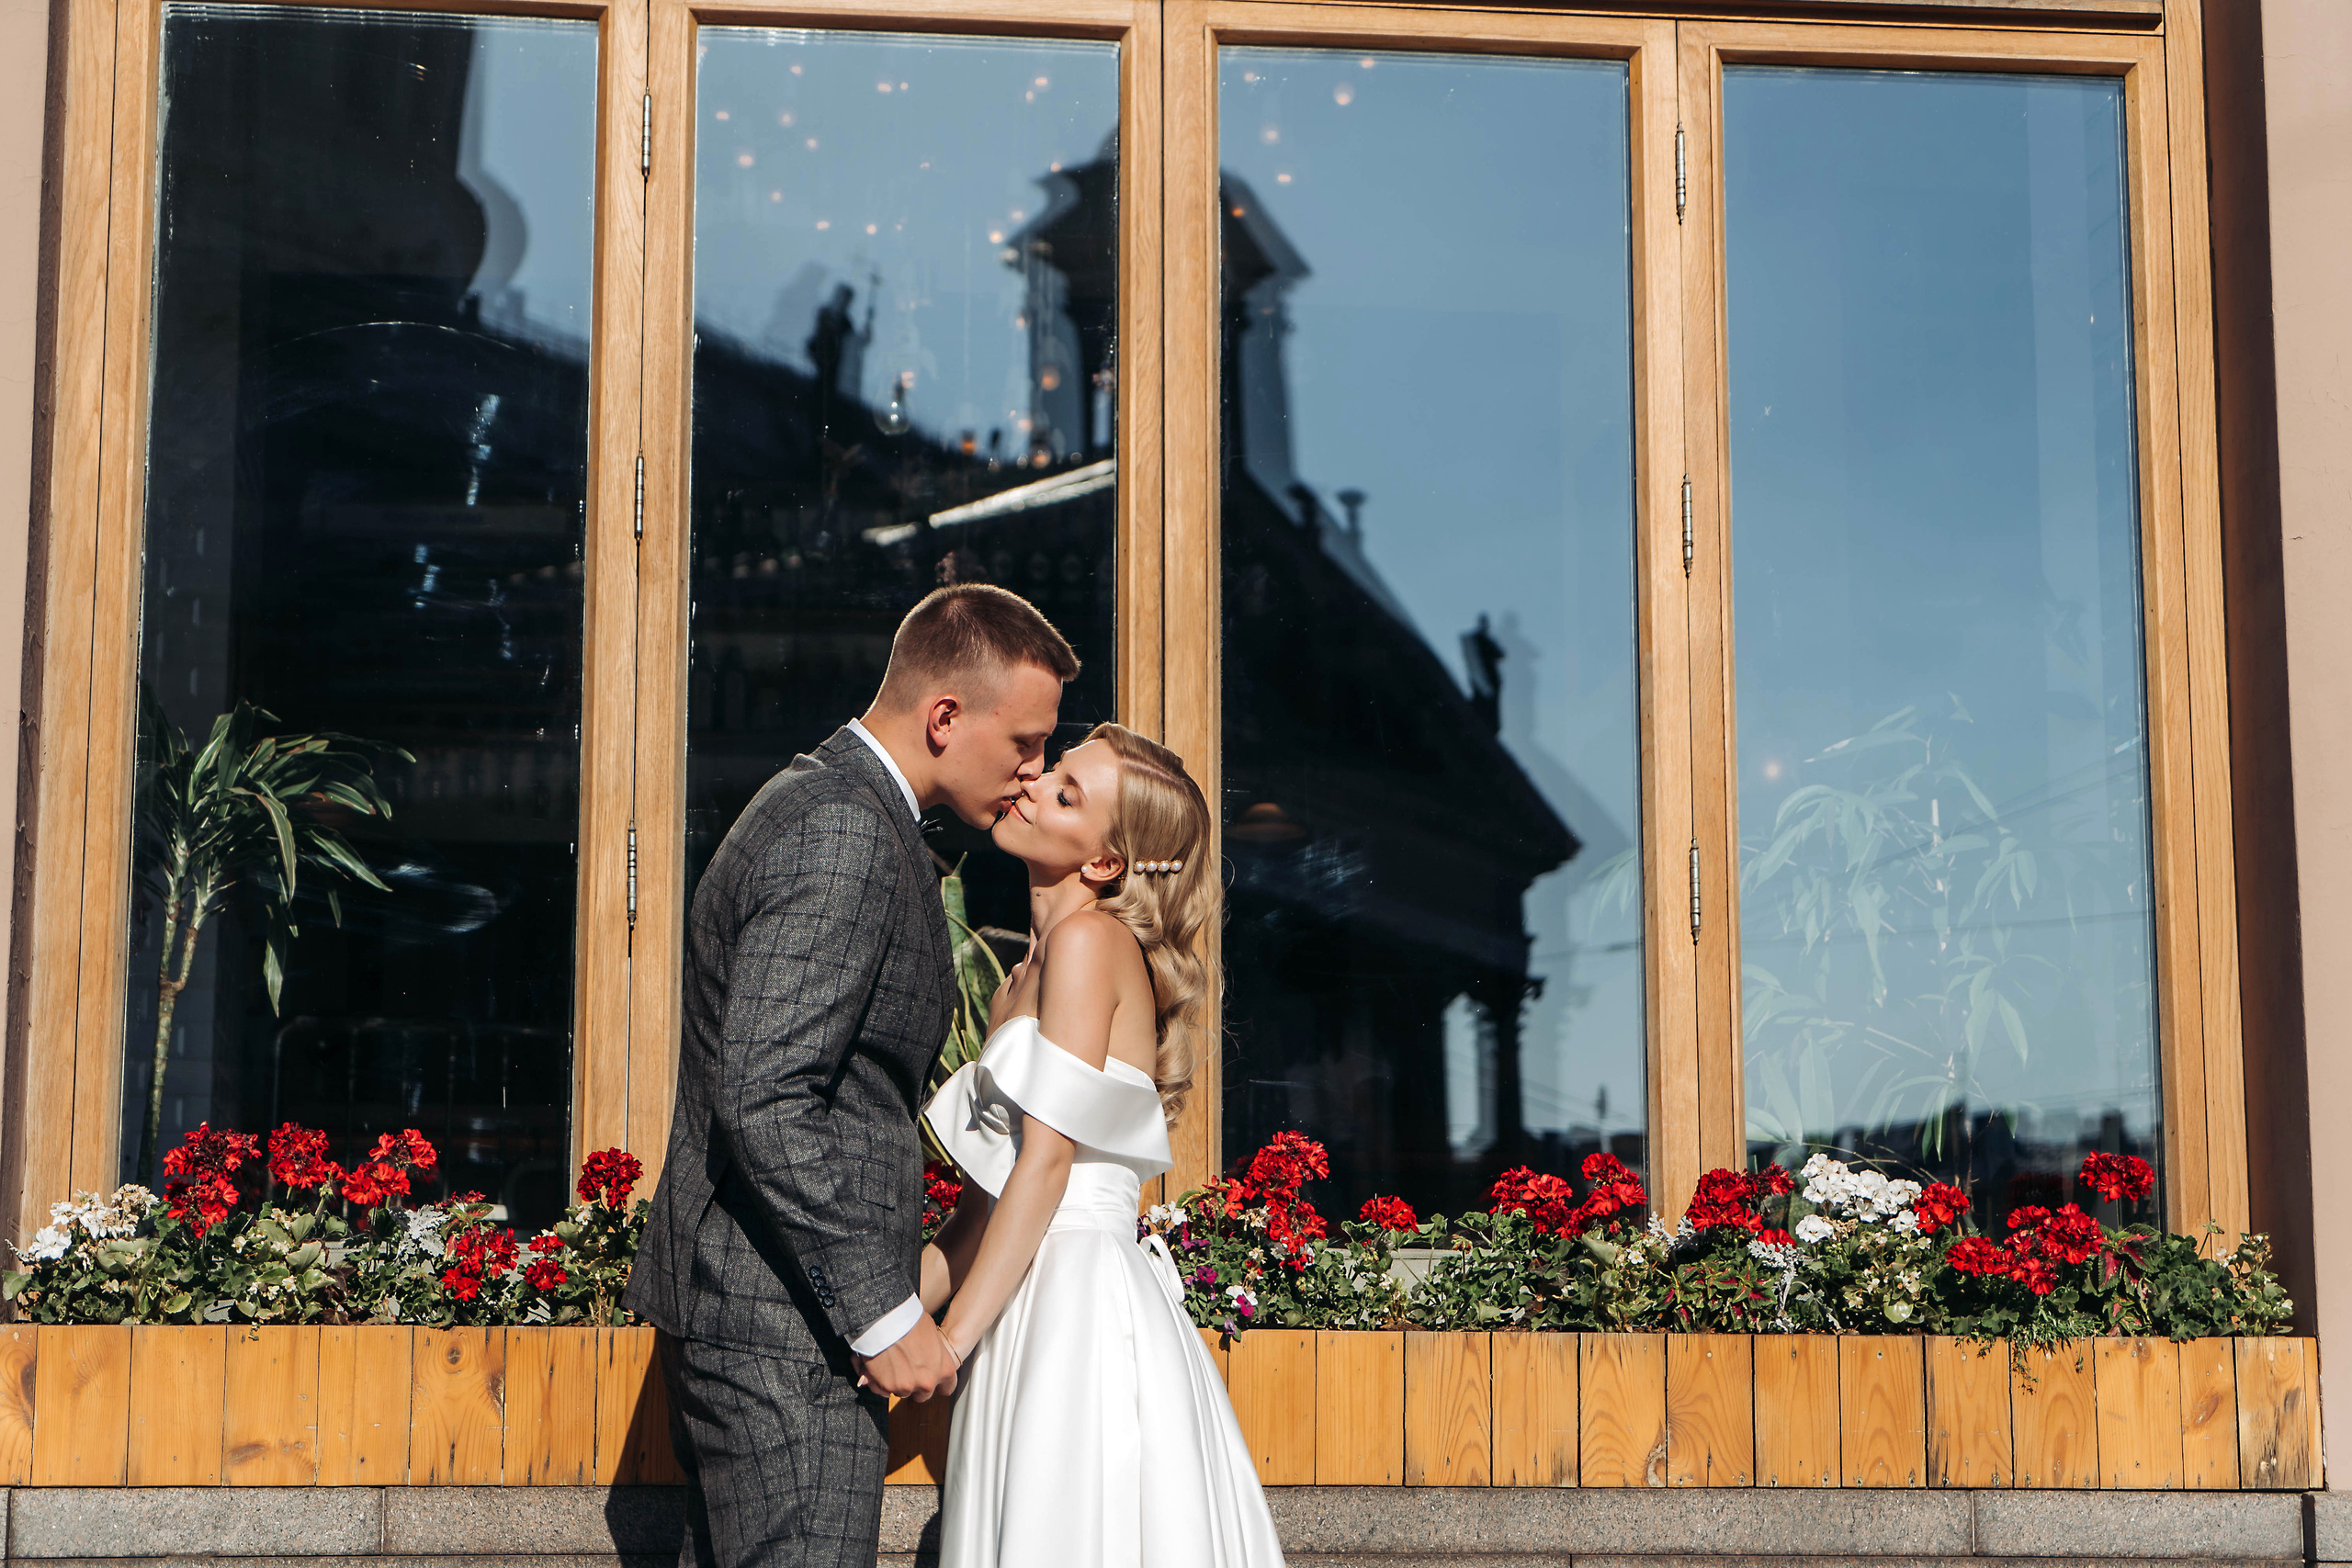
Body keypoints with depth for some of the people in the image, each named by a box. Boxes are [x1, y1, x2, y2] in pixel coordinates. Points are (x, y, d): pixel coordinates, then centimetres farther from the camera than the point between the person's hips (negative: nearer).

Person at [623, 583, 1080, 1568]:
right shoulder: (844, 835, -17)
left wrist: (898, 1256, 22)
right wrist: (882, 1312, -21)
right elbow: (764, 1105, -25)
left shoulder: (817, 804, 16)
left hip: (726, 1313, 11)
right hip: (786, 1332, -11)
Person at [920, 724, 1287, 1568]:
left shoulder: (1090, 942, -8)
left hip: (1084, 1308, -8)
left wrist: (948, 1337, -15)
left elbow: (1046, 1159, -14)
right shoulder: (1019, 982, 18)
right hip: (1038, 1316, 8)